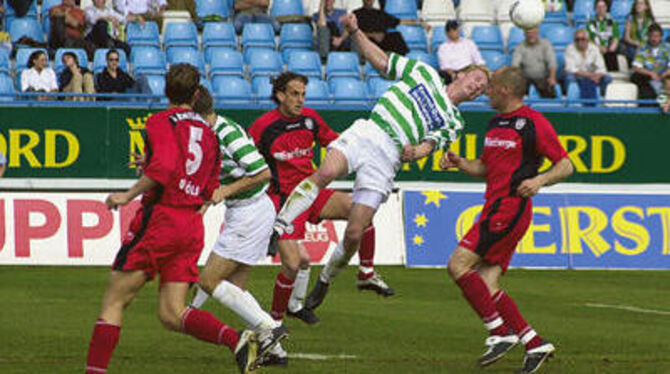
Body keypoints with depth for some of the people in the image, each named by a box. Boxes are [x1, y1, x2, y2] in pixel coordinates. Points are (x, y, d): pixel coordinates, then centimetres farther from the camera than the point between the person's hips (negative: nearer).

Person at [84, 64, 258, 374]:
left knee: (113, 302, 3)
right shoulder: (207, 132, 15)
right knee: (172, 315, 3)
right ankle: (237, 340, -17)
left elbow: (164, 168, -22)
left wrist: (129, 195, -16)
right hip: (193, 226, 6)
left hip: (159, 220, -6)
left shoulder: (161, 122, -4)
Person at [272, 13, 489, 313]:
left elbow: (431, 144, 3)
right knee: (326, 173, -33)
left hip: (388, 158, 0)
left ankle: (326, 280, 15)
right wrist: (355, 32, 6)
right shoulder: (425, 72, 21)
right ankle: (279, 226, -36)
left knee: (354, 234, -9)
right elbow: (380, 61, 20)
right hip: (365, 132, 0)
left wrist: (415, 151, -21)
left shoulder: (453, 122, 20)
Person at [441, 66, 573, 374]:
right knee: (486, 287, 1)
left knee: (459, 265, -15)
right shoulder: (496, 124, 18)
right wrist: (459, 163, 9)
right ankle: (535, 344, 4)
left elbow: (565, 166, -7)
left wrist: (539, 181, -25)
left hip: (510, 208, -9)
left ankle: (501, 333, -13)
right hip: (496, 208, 9)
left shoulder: (532, 123, -8)